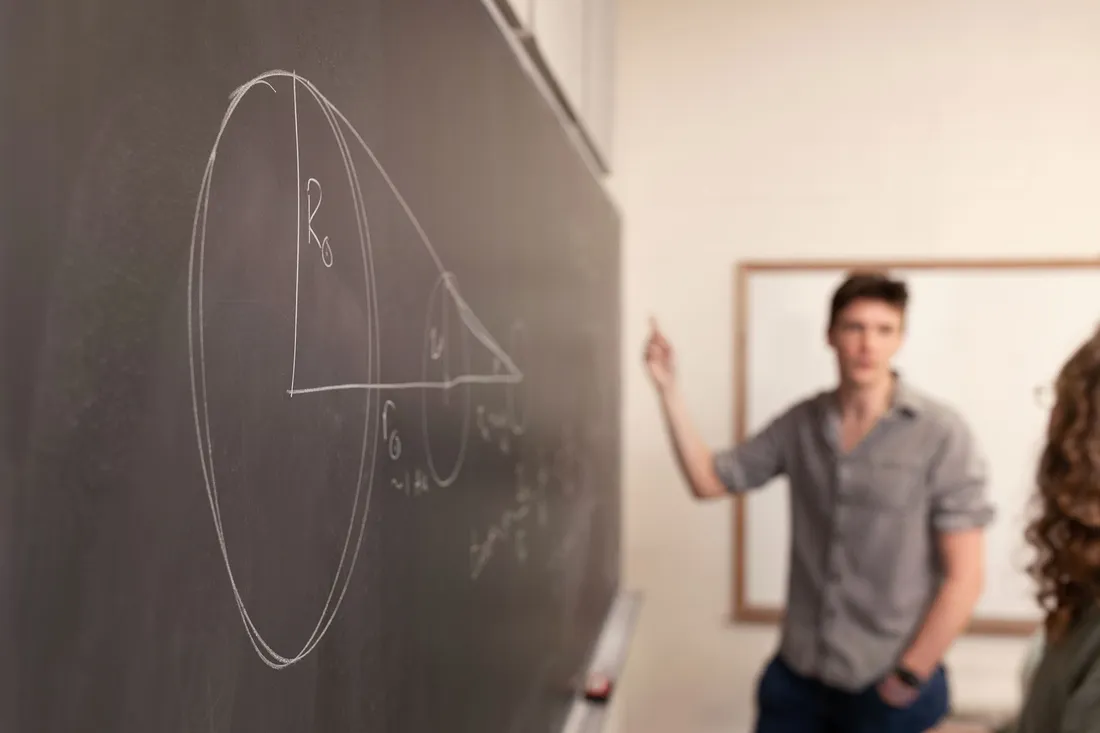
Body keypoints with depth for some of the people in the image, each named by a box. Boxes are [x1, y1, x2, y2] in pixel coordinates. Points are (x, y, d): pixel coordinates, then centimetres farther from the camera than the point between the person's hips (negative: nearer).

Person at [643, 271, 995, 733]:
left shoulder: (942, 434, -14)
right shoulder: (800, 424, -1)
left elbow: (964, 577, -11)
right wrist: (667, 388, -5)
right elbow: (707, 480, 3)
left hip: (888, 689, -3)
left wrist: (908, 678, -9)